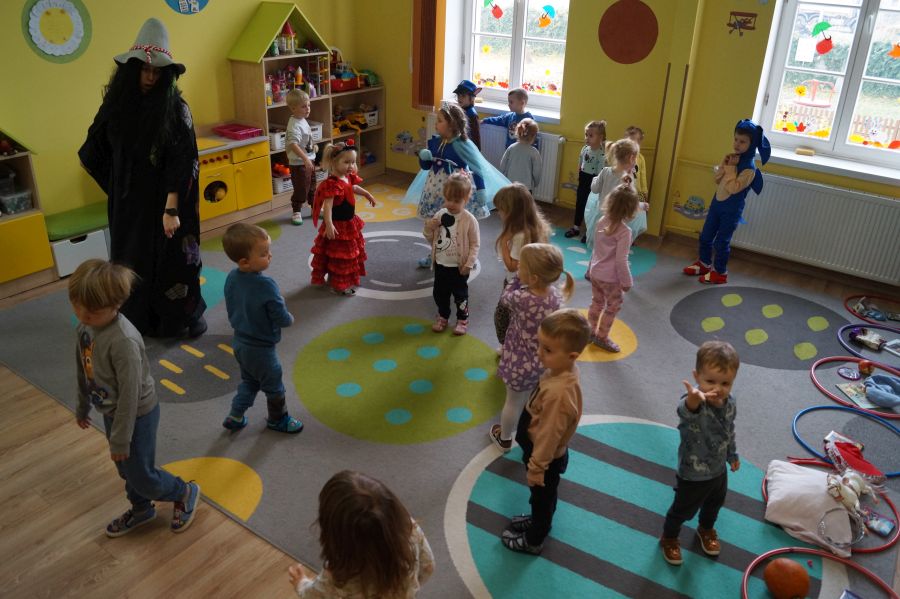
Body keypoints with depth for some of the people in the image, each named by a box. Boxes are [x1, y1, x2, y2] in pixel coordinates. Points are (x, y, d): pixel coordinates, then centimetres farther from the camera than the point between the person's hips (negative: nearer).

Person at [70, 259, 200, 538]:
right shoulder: (84, 328, -8)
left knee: (141, 476, 7)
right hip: (112, 412, 8)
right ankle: (141, 509, 49)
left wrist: (121, 439, -20)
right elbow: (83, 371, 9)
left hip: (137, 415, -8)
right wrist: (82, 407, 22)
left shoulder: (123, 341, -34)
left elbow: (130, 393, -28)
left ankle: (185, 493, 33)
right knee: (126, 469, 25)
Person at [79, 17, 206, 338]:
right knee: (132, 257, 10)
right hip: (128, 203, 2)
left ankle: (183, 317, 24)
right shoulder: (117, 104, -3)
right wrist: (119, 188, -1)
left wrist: (171, 208, -16)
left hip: (166, 201, -2)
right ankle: (138, 318, 24)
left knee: (172, 258, 8)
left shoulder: (175, 108, -10)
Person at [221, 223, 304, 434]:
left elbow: (231, 311, 3)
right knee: (273, 385, 17)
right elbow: (281, 318, -24)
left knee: (249, 381, 28)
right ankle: (278, 419, 37)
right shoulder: (266, 286, -31)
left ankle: (235, 417, 32)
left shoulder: (231, 278, -8)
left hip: (239, 343, 7)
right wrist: (290, 319, -3)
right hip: (261, 349, -7)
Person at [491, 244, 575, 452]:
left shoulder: (522, 298, -33)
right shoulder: (556, 295, -16)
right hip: (543, 361, 5)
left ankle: (504, 439, 44)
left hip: (522, 363, -5)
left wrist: (518, 279, -3)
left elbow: (505, 298, -10)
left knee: (513, 402, 20)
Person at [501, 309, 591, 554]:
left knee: (542, 498, 21)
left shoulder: (558, 393, -43)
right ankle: (538, 522, 59)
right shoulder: (563, 369, -15)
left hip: (546, 458, -7)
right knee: (542, 497, 33)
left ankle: (533, 541, 46)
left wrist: (536, 467, -16)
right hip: (545, 452, 7)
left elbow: (548, 435, -30)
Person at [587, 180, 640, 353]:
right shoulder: (624, 231, -25)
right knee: (613, 307, 12)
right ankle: (602, 337, 23)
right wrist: (627, 282, -11)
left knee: (596, 303, 22)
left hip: (595, 272, 7)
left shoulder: (602, 222, -4)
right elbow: (621, 260, -23)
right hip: (610, 278, -7)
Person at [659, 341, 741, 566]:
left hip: (719, 470, 6)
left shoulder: (729, 402, -15)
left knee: (715, 503, 31)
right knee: (683, 510, 18)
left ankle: (706, 529, 63)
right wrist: (693, 401, -89)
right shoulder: (693, 403, -39)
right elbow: (685, 411, -66)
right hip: (693, 475, -6)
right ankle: (669, 538, 48)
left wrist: (732, 454, 20)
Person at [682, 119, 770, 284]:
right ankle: (704, 264, 36)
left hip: (731, 210, -7)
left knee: (721, 242, 3)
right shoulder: (733, 158, 2)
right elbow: (717, 180, 5)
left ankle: (720, 273, 19)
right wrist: (723, 165, -11)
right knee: (706, 236, 17)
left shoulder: (749, 168, -21)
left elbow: (733, 188, -27)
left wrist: (730, 168, -23)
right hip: (717, 203, 7)